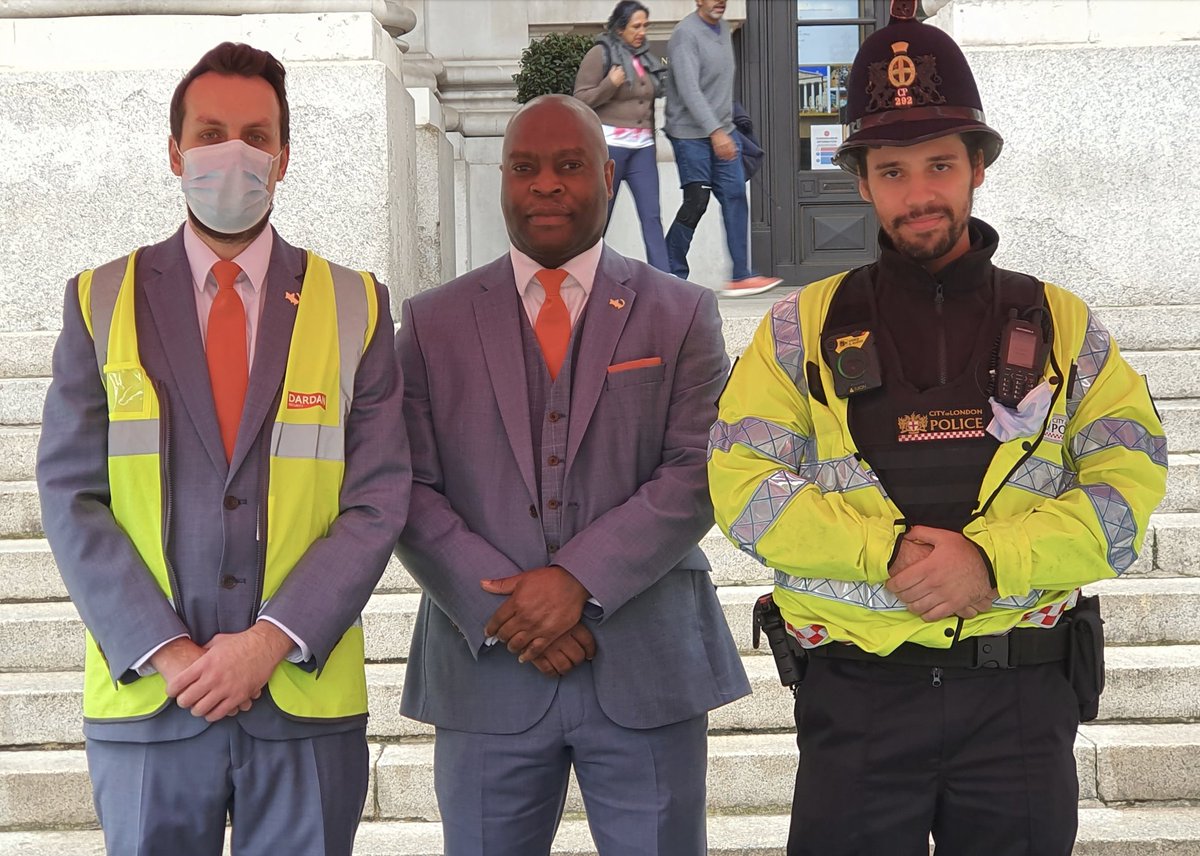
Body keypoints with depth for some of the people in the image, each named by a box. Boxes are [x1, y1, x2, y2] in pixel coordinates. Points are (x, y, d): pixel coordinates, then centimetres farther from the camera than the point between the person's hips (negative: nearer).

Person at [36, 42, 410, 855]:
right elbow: (70, 496, -1)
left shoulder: (355, 307, 3)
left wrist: (272, 642, -13)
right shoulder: (101, 302, 4)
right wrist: (165, 654, -11)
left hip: (308, 697, 0)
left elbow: (378, 501, -2)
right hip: (145, 698, 0)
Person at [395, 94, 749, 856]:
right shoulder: (432, 322, 8)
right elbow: (412, 491, 1)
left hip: (647, 669, 0)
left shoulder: (682, 314, 6)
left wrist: (579, 580, -15)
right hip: (487, 664, 1)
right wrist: (501, 610, -11)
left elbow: (696, 477, -4)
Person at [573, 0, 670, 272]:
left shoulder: (645, 57, 15)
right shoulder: (600, 55, -4)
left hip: (642, 147, 5)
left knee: (651, 215, -5)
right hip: (610, 144, -5)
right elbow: (581, 99, -7)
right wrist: (610, 84, -20)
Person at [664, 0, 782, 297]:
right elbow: (689, 90, -24)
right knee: (696, 203, -6)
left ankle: (741, 276, 1)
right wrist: (715, 132, -30)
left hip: (722, 131, 8)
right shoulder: (686, 34, -15)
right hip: (691, 134, -8)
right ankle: (673, 275, 8)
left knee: (735, 198, 1)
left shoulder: (723, 27, 11)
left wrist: (726, 126, 18)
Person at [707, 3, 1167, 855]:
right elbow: (743, 484, -5)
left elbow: (1130, 482, -3)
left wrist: (991, 561, -17)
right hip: (859, 693, -1)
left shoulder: (1061, 325, 5)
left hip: (1024, 693, 1)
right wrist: (888, 552, -16)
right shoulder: (805, 329, 3)